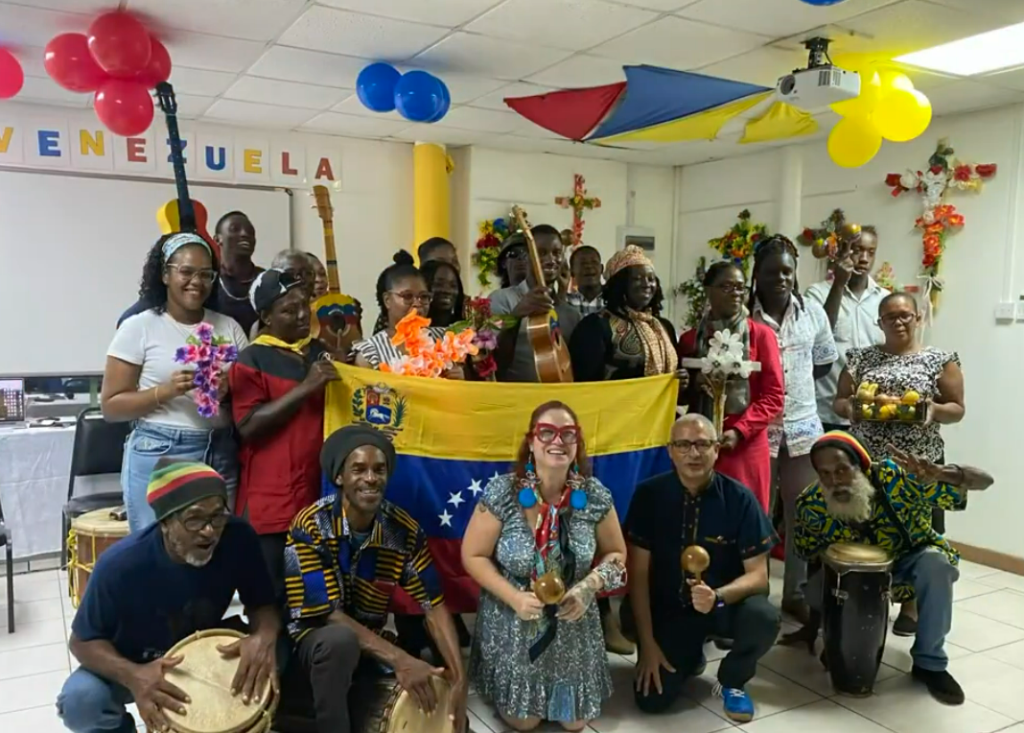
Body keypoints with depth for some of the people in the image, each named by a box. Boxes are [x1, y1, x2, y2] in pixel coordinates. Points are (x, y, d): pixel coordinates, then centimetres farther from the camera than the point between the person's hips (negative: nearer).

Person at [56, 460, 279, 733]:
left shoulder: (238, 538, -26)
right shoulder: (120, 565, -30)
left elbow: (263, 604, -15)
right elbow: (82, 641, -19)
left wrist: (264, 636, -40)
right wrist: (133, 675, -39)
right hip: (130, 664, -1)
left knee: (266, 663, -24)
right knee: (79, 700, -30)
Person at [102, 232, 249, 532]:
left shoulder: (229, 327, 8)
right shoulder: (139, 327, -2)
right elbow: (111, 406, -3)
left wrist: (231, 391, -12)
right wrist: (166, 391, -17)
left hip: (221, 456, 3)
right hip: (159, 457, -3)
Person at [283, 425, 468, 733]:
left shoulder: (405, 531, -11)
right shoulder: (311, 525, -23)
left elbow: (434, 605, -10)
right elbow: (327, 613, -24)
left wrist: (459, 677, -23)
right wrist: (398, 659, -33)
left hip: (373, 639, 4)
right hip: (315, 635, -4)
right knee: (340, 641, -39)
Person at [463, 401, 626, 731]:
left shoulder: (595, 496, -13)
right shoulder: (502, 493, -19)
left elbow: (616, 553, 1)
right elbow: (473, 556, -11)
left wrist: (589, 587, -18)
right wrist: (514, 598, -23)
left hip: (572, 624, 2)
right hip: (512, 623, -2)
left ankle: (568, 694, 46)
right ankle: (511, 691, 42)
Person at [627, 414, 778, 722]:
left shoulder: (739, 498, -14)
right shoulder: (649, 495, -12)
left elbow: (758, 575, -12)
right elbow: (638, 572, -9)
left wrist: (717, 596, -32)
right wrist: (648, 643, -12)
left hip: (726, 604, 0)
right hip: (670, 607, 0)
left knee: (764, 618, -33)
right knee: (652, 699, -14)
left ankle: (732, 681, 2)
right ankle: (691, 655, 23)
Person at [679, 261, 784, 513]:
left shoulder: (761, 334, 1)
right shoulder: (690, 339, 10)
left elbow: (774, 396, -4)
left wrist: (739, 431, -15)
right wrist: (685, 387, -6)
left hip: (746, 448, -2)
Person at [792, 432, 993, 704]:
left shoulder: (896, 477, -33)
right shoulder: (811, 504, -25)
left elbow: (984, 480, -32)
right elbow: (809, 555, -6)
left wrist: (941, 473, -53)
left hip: (910, 562, -1)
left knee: (935, 563, -34)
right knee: (815, 588, -27)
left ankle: (930, 663, -12)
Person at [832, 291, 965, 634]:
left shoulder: (940, 360, 2)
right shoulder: (861, 358, 7)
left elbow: (957, 409, 2)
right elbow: (839, 400, 9)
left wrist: (934, 409, -19)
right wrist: (850, 407, -13)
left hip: (919, 462, -1)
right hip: (866, 460, 1)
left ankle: (912, 604, 22)